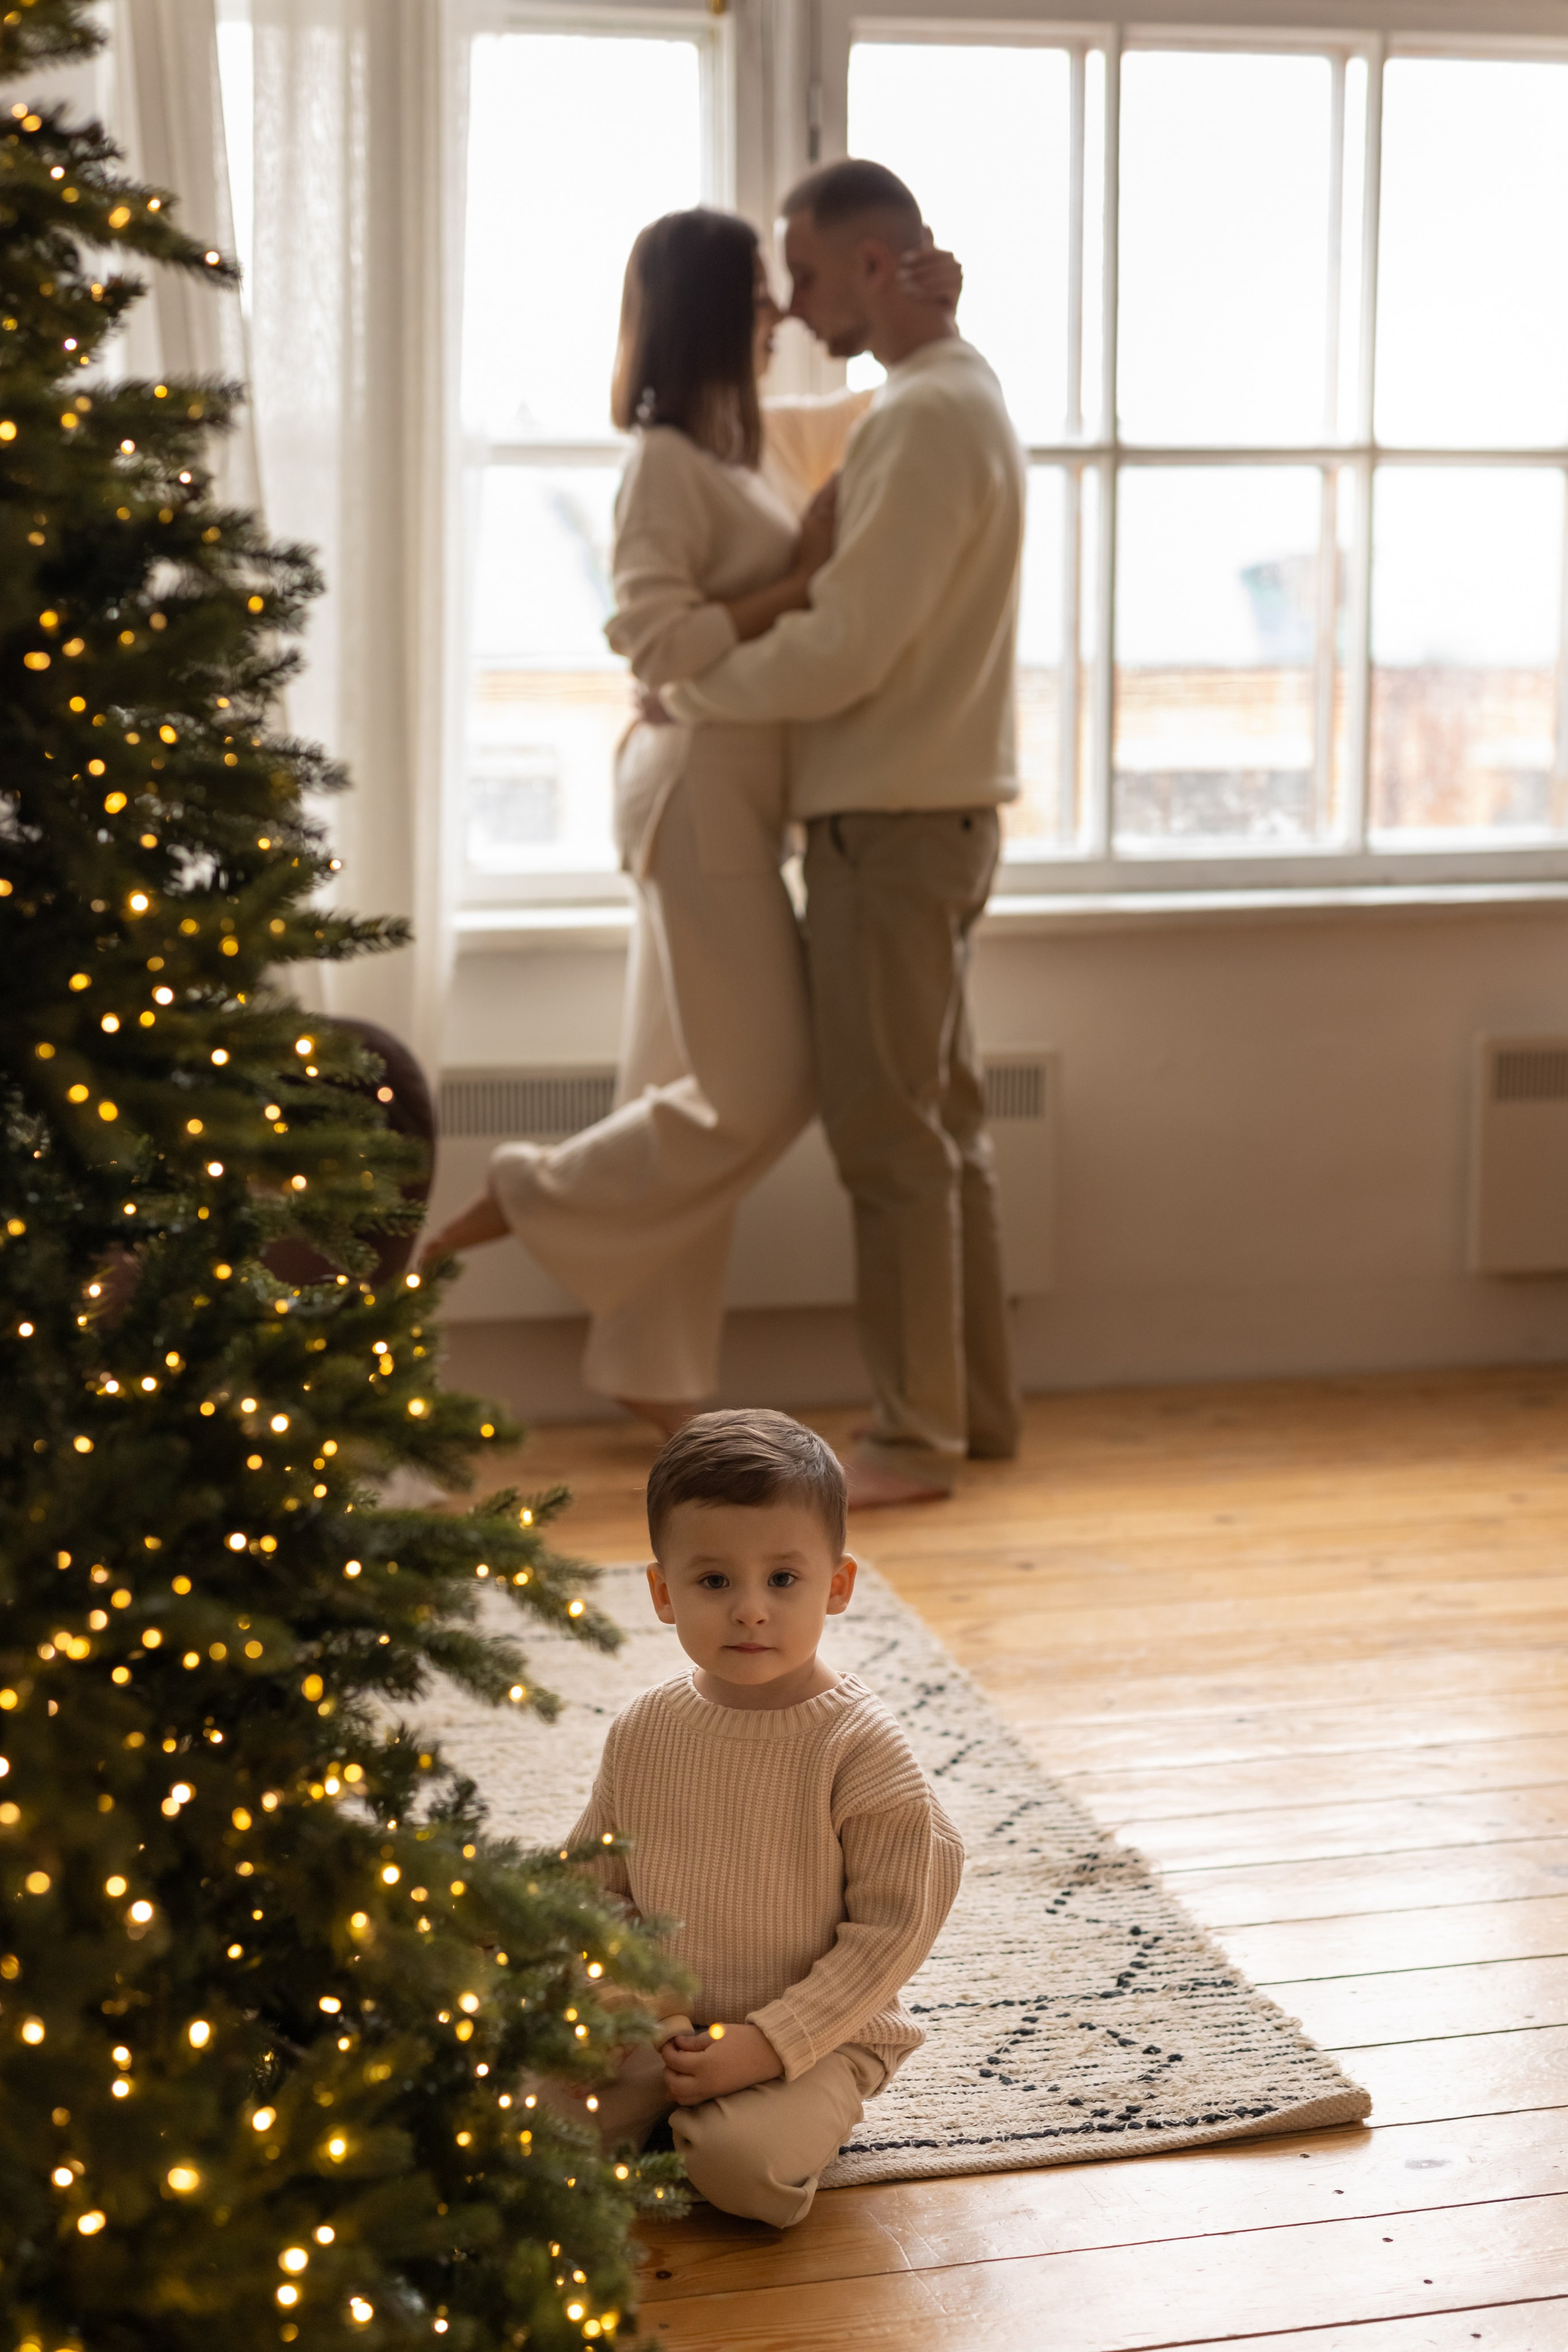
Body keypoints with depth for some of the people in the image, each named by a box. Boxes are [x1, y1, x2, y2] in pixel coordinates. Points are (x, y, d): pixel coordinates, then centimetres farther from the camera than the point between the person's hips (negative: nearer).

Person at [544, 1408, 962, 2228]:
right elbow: (596, 1883, 10)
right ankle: (669, 2113, 8)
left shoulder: (863, 1748, -16)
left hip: (815, 2036, -3)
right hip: (658, 2027, 3)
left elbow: (891, 1929, -14)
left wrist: (768, 2043, -20)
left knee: (745, 2166, -30)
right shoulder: (642, 1731, -2)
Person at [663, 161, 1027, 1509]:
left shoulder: (928, 417, -18)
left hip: (895, 823, -10)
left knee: (890, 1133, -4)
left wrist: (683, 692, -8)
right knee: (939, 1120, 14)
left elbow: (841, 654, -22)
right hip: (925, 807, 10)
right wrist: (711, 677, 11)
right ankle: (976, 1402, 23)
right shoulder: (957, 399, 16)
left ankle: (916, 1436, 3)